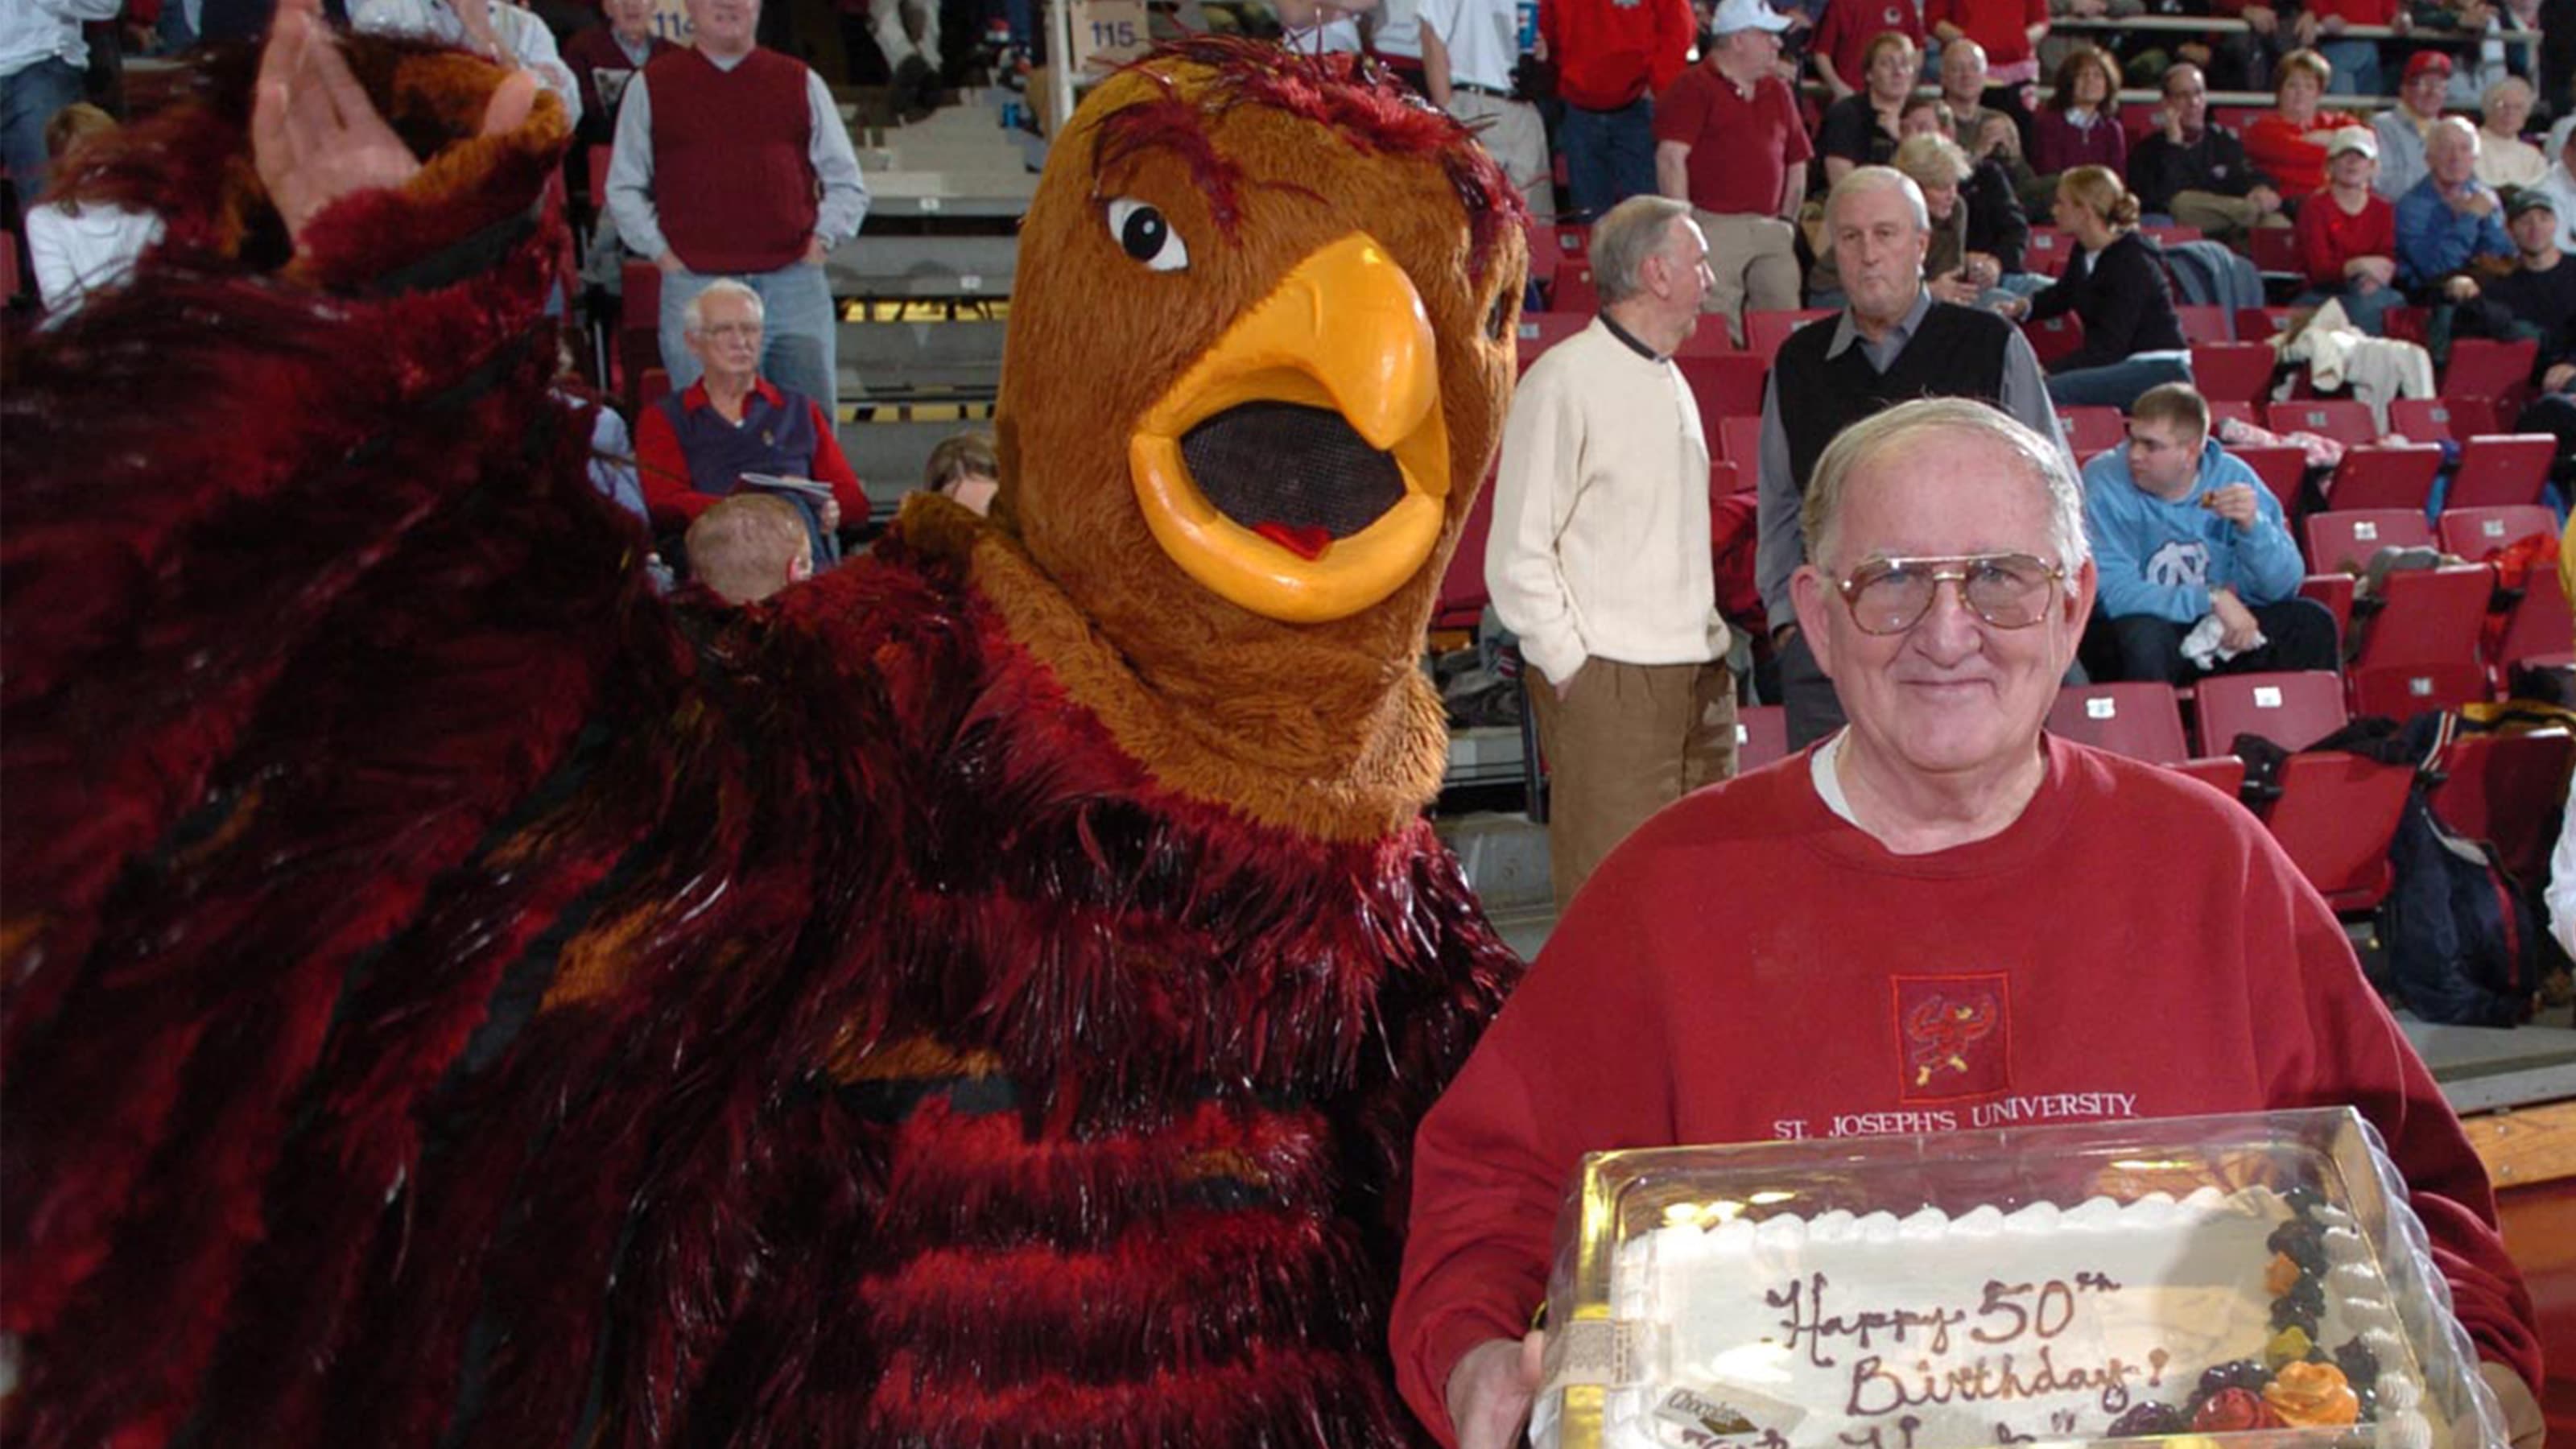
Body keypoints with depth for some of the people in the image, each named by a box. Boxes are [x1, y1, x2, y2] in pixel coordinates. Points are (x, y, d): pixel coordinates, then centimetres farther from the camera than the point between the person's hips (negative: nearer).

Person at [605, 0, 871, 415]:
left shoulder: (801, 83, 13)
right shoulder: (651, 85, 10)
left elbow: (848, 184, 15)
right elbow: (623, 188, 13)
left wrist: (821, 241, 2)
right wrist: (660, 251, 1)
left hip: (794, 283, 1)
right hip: (694, 284, -1)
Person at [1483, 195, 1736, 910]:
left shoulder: (1672, 383, 17)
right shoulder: (1563, 381, -9)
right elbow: (1517, 554, -11)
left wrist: (1710, 647, 14)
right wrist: (1569, 667, -12)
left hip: (1699, 681, 8)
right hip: (1608, 685, -8)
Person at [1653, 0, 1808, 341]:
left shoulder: (1778, 91, 19)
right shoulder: (1693, 88, -1)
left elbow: (1797, 162, 24)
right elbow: (1671, 157, -11)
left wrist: (1787, 221, 15)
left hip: (1770, 231, 6)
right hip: (1715, 228, -6)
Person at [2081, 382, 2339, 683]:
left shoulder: (2232, 477, -3)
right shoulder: (2104, 482, -13)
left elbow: (2282, 588, -6)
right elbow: (2112, 593, -23)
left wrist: (2253, 526, -23)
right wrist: (2211, 598, -24)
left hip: (2220, 634, 4)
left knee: (2311, 621, -14)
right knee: (2143, 633, -36)